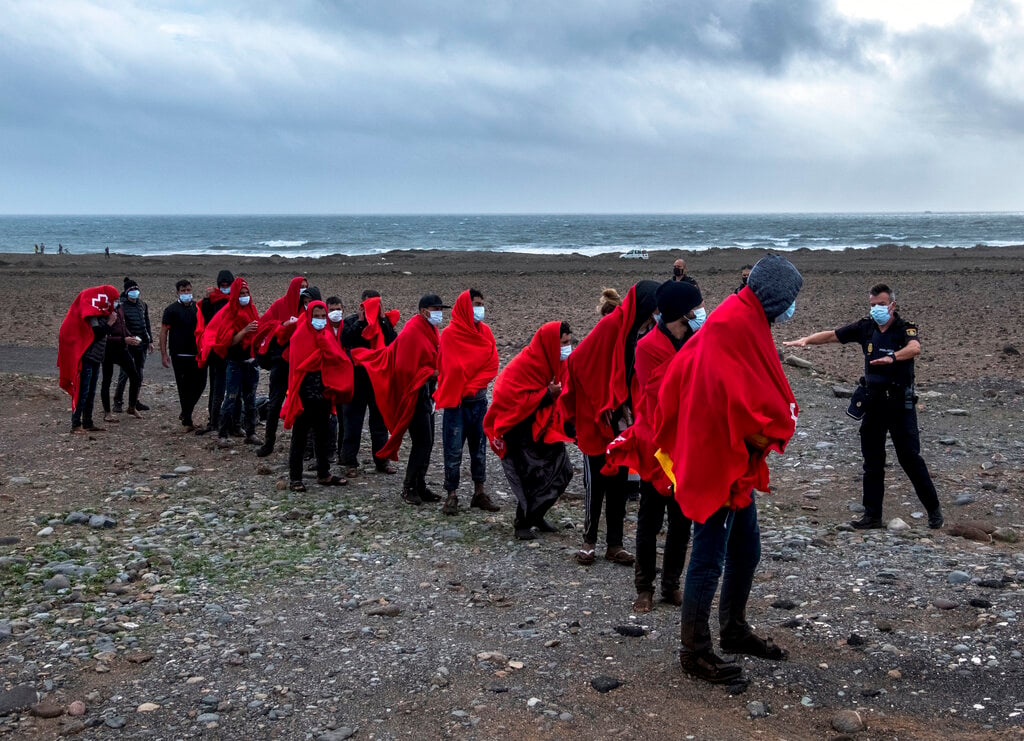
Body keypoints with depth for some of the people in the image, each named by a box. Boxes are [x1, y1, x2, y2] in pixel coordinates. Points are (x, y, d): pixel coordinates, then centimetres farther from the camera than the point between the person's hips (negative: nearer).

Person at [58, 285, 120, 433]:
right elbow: (97, 335, -21)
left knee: (91, 393, 13)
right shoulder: (91, 314, -14)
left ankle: (88, 423, 19)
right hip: (87, 358, -10)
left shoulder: (100, 313, 14)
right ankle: (76, 425, -5)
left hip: (95, 358, 10)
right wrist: (109, 323, -13)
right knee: (82, 392, -8)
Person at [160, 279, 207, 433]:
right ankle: (187, 422, 6)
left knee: (200, 384, 5)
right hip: (179, 355, -4)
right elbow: (163, 332, -2)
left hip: (197, 354, 4)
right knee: (184, 387, 0)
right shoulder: (171, 310, -2)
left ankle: (185, 413, 25)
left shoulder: (198, 307, 9)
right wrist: (164, 354, -9)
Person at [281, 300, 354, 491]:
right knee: (299, 437, 0)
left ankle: (323, 474, 25)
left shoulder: (327, 337, 11)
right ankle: (295, 478, 5)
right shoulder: (300, 336, -7)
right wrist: (322, 350, -15)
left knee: (322, 436, 15)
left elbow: (340, 359, 3)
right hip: (304, 395, -6)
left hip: (323, 394, 6)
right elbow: (299, 364, -18)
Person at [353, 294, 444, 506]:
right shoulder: (411, 332, -16)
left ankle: (419, 486, 19)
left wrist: (438, 373, 6)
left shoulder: (430, 330, 12)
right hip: (414, 393, -9)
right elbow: (405, 368, -19)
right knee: (422, 442, -9)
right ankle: (409, 488, 2)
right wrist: (431, 373, -17)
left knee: (427, 442, 11)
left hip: (426, 392, 9)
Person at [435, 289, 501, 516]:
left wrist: (472, 387, -8)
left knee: (479, 448, 11)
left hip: (478, 399, 5)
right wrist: (464, 390, -6)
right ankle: (452, 496, 7)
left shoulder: (485, 332, 5)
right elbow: (453, 369, -13)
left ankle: (479, 493, 20)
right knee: (453, 450, -1)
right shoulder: (450, 334, -10)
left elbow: (492, 366, 1)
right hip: (455, 401, -5)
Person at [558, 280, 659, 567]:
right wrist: (602, 406, -14)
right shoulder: (610, 326, -16)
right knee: (596, 481, 3)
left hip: (622, 422, 6)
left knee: (619, 481, 10)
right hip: (598, 421, -6)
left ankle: (615, 544, 17)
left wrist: (629, 409, -2)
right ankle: (589, 541, 15)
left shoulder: (635, 331, 3)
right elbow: (579, 362, -18)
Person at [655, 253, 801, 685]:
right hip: (720, 465, -11)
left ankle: (734, 631, 36)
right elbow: (740, 403, -25)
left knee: (746, 551, 21)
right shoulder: (737, 326, -20)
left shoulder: (738, 321, 13)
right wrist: (771, 435, -9)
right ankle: (695, 652, 10)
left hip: (735, 467, 11)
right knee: (709, 560, -1)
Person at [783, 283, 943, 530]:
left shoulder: (905, 328, -9)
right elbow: (831, 335, 6)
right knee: (872, 461, 7)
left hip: (900, 403, -5)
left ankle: (933, 509, 12)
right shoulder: (865, 327, 5)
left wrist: (893, 357, -48)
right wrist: (806, 340, -8)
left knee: (910, 457, -4)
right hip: (873, 401, 5)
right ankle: (872, 515, 13)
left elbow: (915, 348, -30)